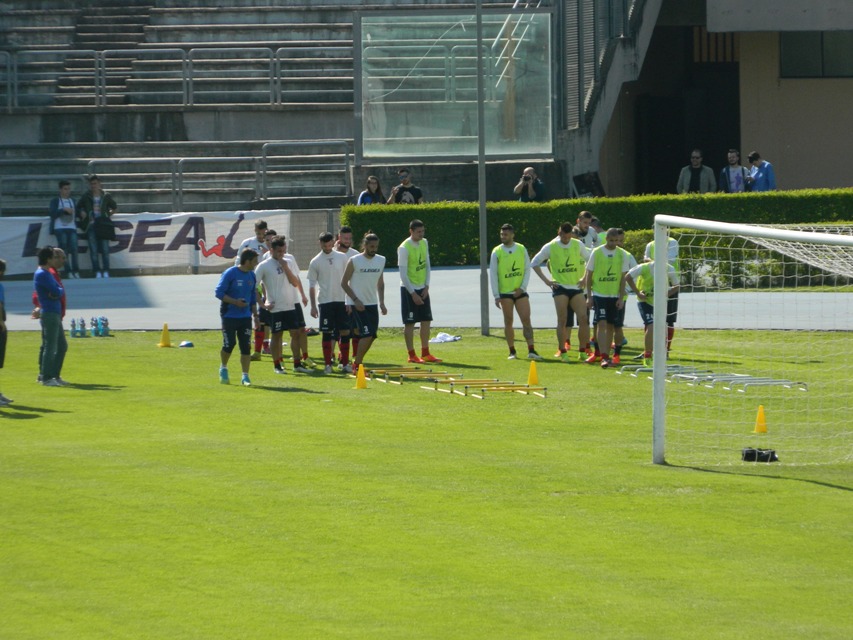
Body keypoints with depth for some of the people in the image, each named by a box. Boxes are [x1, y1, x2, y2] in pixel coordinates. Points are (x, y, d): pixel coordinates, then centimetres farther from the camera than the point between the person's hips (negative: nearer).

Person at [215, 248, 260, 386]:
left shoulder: (252, 275, 8)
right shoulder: (229, 274, -11)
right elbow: (218, 292, -12)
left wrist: (255, 315, 13)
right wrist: (235, 301, -21)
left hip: (245, 317, 5)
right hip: (229, 316, -5)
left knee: (246, 347, -2)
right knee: (229, 344, -4)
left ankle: (245, 377, 2)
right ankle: (223, 369, 24)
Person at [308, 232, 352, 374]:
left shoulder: (342, 258, 5)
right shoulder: (315, 262, 0)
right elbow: (312, 285, 4)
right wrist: (313, 306, 0)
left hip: (341, 300, 2)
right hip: (325, 302, -2)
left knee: (345, 332, 0)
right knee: (326, 333, -2)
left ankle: (345, 363, 7)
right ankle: (328, 364, 4)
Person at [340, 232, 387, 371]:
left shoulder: (381, 260, 7)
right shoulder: (354, 261, -9)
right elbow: (344, 282, -6)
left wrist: (381, 302, 9)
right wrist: (355, 300, -14)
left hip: (373, 304, 6)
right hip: (359, 304, -6)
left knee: (371, 336, 4)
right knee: (367, 334, -16)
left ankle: (357, 362, 20)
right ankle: (357, 365, -6)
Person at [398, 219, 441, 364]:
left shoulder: (424, 243, 5)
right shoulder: (404, 248, -16)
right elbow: (403, 273, -16)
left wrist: (426, 286, 1)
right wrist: (413, 294, -17)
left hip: (423, 288, 7)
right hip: (409, 289, -7)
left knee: (426, 321, 7)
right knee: (410, 323, -3)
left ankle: (425, 353, 15)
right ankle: (412, 355, 1)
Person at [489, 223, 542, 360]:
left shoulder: (521, 249, 3)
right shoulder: (497, 252, -2)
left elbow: (527, 269, 6)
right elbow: (493, 275, -1)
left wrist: (522, 287, -6)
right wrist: (496, 296, -6)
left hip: (520, 292, 1)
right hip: (505, 293, -1)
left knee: (526, 320, -6)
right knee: (508, 322, 3)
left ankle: (531, 350, -8)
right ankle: (512, 352, 10)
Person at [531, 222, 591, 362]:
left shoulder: (578, 245, 2)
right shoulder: (550, 247, -4)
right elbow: (534, 263, 3)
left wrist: (585, 278, 3)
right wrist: (546, 280, -3)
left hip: (576, 287, 2)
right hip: (560, 288, -2)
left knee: (583, 319, -5)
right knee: (562, 321, -5)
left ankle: (583, 351, 6)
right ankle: (563, 352, 2)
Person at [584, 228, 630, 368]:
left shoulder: (622, 254, 1)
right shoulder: (596, 252, -3)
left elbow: (623, 278, 4)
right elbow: (589, 275, 2)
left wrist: (621, 298, -1)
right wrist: (589, 296, -2)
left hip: (614, 295, 2)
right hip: (599, 294, -2)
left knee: (611, 325, 7)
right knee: (601, 324, -13)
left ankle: (605, 355, 18)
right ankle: (603, 356, -17)